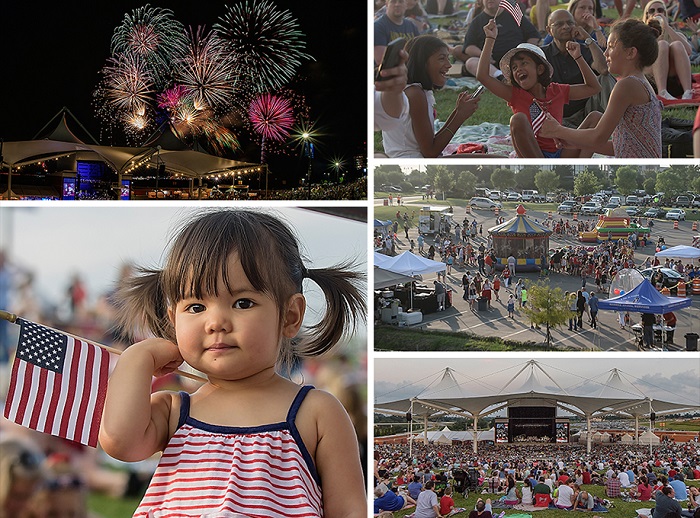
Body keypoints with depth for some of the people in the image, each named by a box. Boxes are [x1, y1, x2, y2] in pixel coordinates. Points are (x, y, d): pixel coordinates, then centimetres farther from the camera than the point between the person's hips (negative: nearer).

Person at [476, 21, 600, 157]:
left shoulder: (557, 91, 13)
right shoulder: (515, 95, 5)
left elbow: (593, 88, 16)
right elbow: (482, 76, -7)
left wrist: (578, 58, 8)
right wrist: (490, 39, -4)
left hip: (560, 155, 2)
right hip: (532, 158, -2)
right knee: (518, 119, -29)